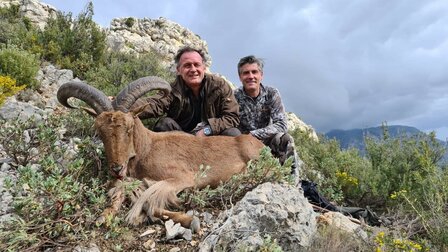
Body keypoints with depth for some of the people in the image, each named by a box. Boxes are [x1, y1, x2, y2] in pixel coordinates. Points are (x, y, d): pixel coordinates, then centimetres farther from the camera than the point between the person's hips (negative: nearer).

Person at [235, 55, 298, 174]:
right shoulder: (234, 97, -12)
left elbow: (281, 125, -18)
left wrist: (253, 134, -26)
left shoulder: (272, 94, -8)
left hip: (266, 141, 1)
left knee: (284, 139, -28)